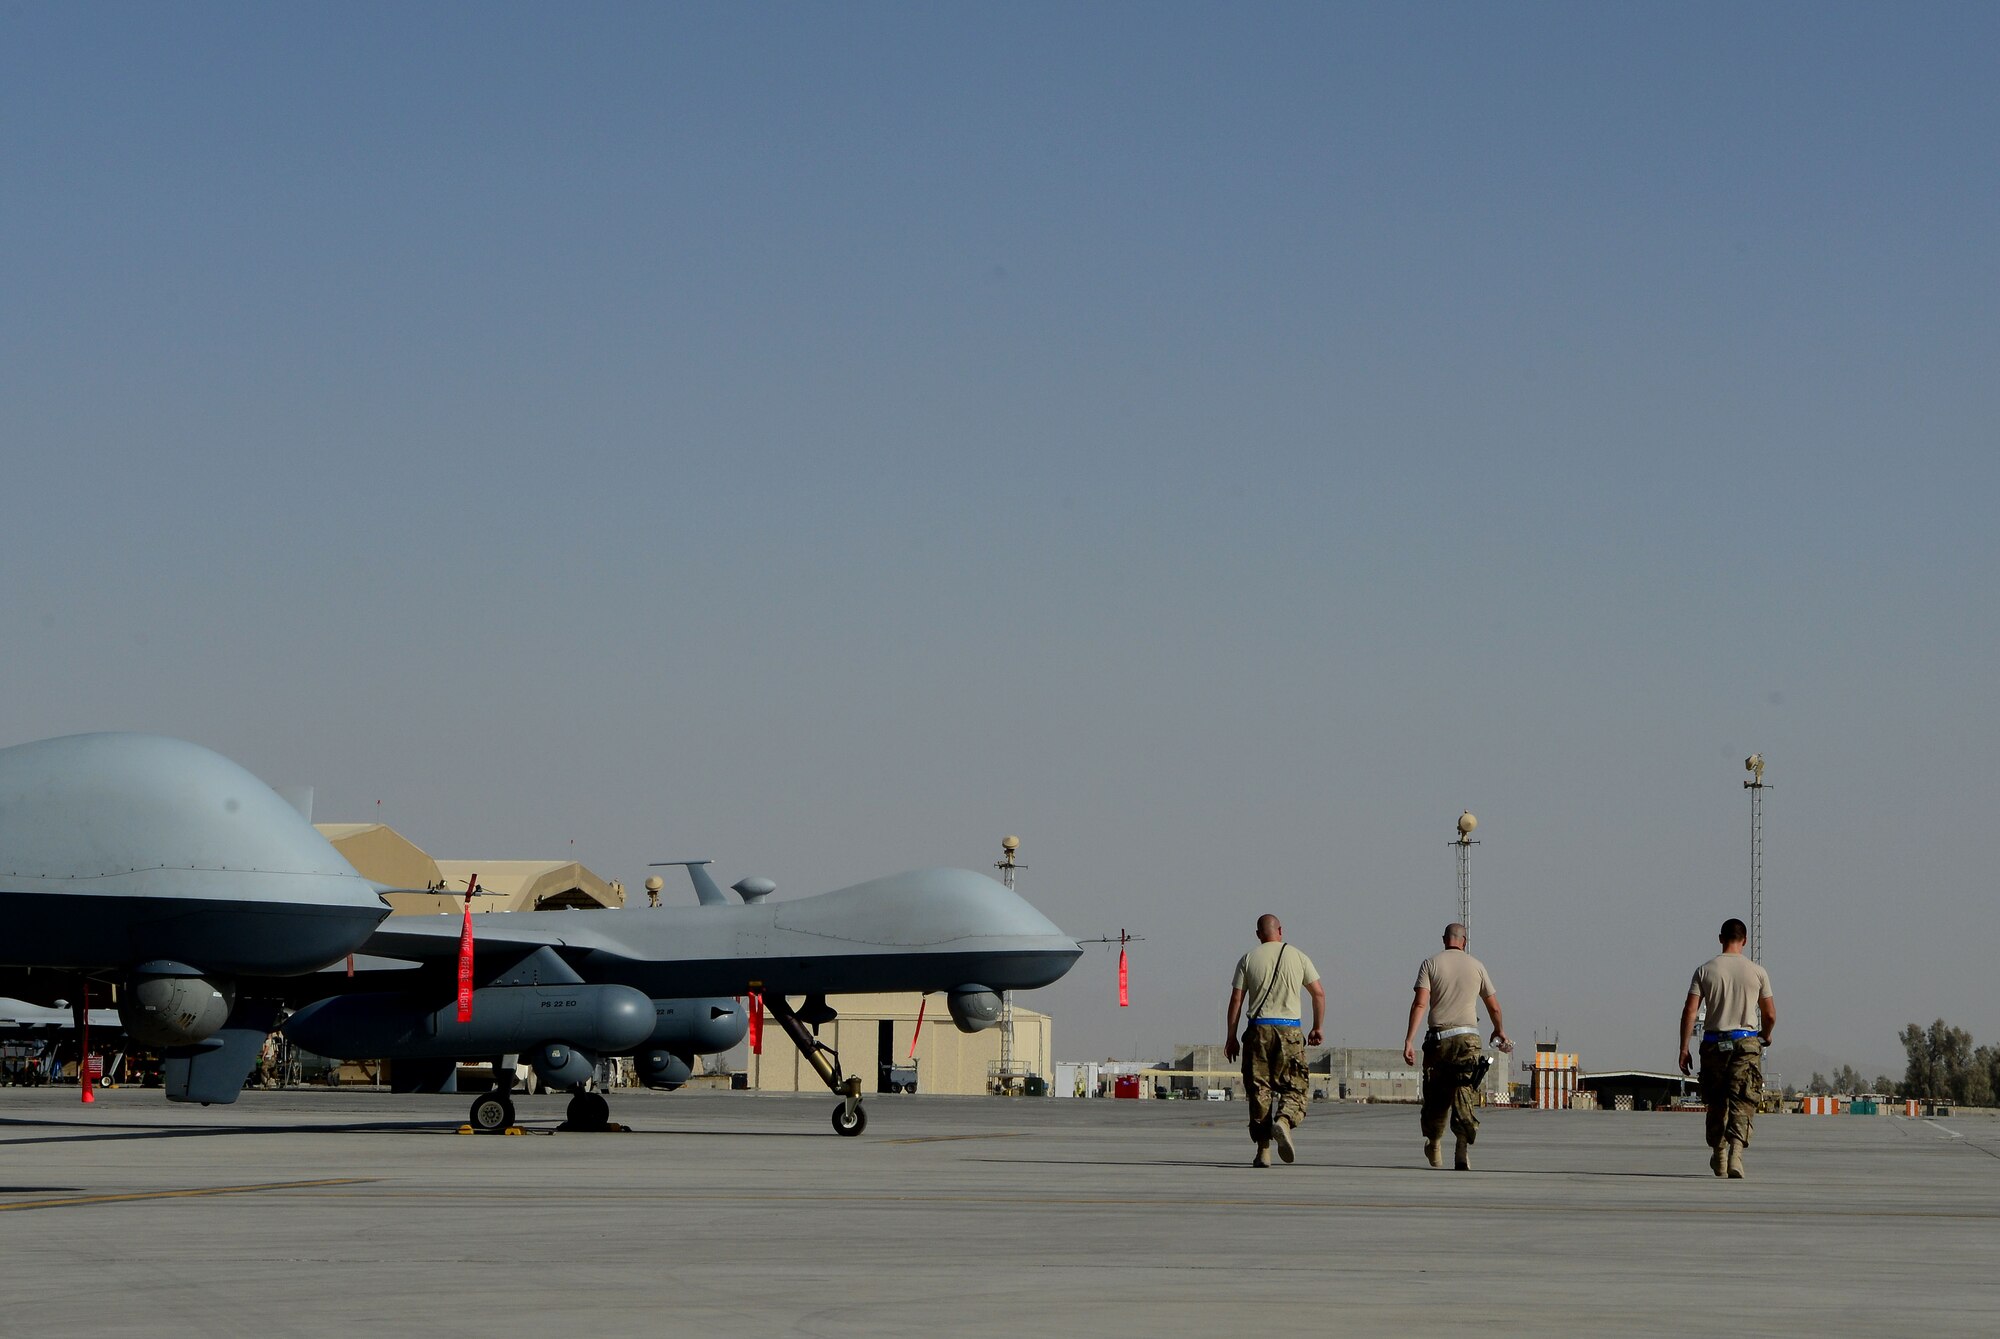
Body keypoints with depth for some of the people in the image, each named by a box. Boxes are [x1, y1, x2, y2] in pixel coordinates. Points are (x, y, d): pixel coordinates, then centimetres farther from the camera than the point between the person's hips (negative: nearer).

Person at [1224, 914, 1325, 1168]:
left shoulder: (1248, 959, 6)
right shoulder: (1298, 957, 7)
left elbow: (1236, 999, 2)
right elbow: (1319, 993, 8)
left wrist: (1231, 1037, 7)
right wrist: (1318, 1028, 19)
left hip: (1258, 1030, 1)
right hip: (1289, 1030, -1)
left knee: (1259, 1090, 4)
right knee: (1294, 1086, 5)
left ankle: (1263, 1150, 1)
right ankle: (1284, 1121, -27)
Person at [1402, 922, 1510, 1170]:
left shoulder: (1430, 963, 3)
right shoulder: (1476, 965, 8)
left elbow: (1420, 1003, -8)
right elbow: (1494, 1006, 16)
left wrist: (1409, 1039, -11)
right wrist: (1500, 1031, 35)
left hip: (1439, 1037, 0)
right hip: (1468, 1037, 0)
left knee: (1435, 1094, 11)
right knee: (1463, 1094, -3)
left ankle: (1434, 1146, 25)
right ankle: (1463, 1146, -18)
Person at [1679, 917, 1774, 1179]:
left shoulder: (1705, 970, 1)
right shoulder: (1757, 972, 1)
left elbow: (1689, 1011, -4)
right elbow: (1770, 1015, 5)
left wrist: (1684, 1049, -1)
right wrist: (1765, 1037, 26)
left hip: (1714, 1044, 1)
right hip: (1746, 1043, -1)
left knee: (1716, 1103, 14)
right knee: (1742, 1103, -4)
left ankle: (1719, 1158, 24)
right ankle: (1735, 1155, -22)